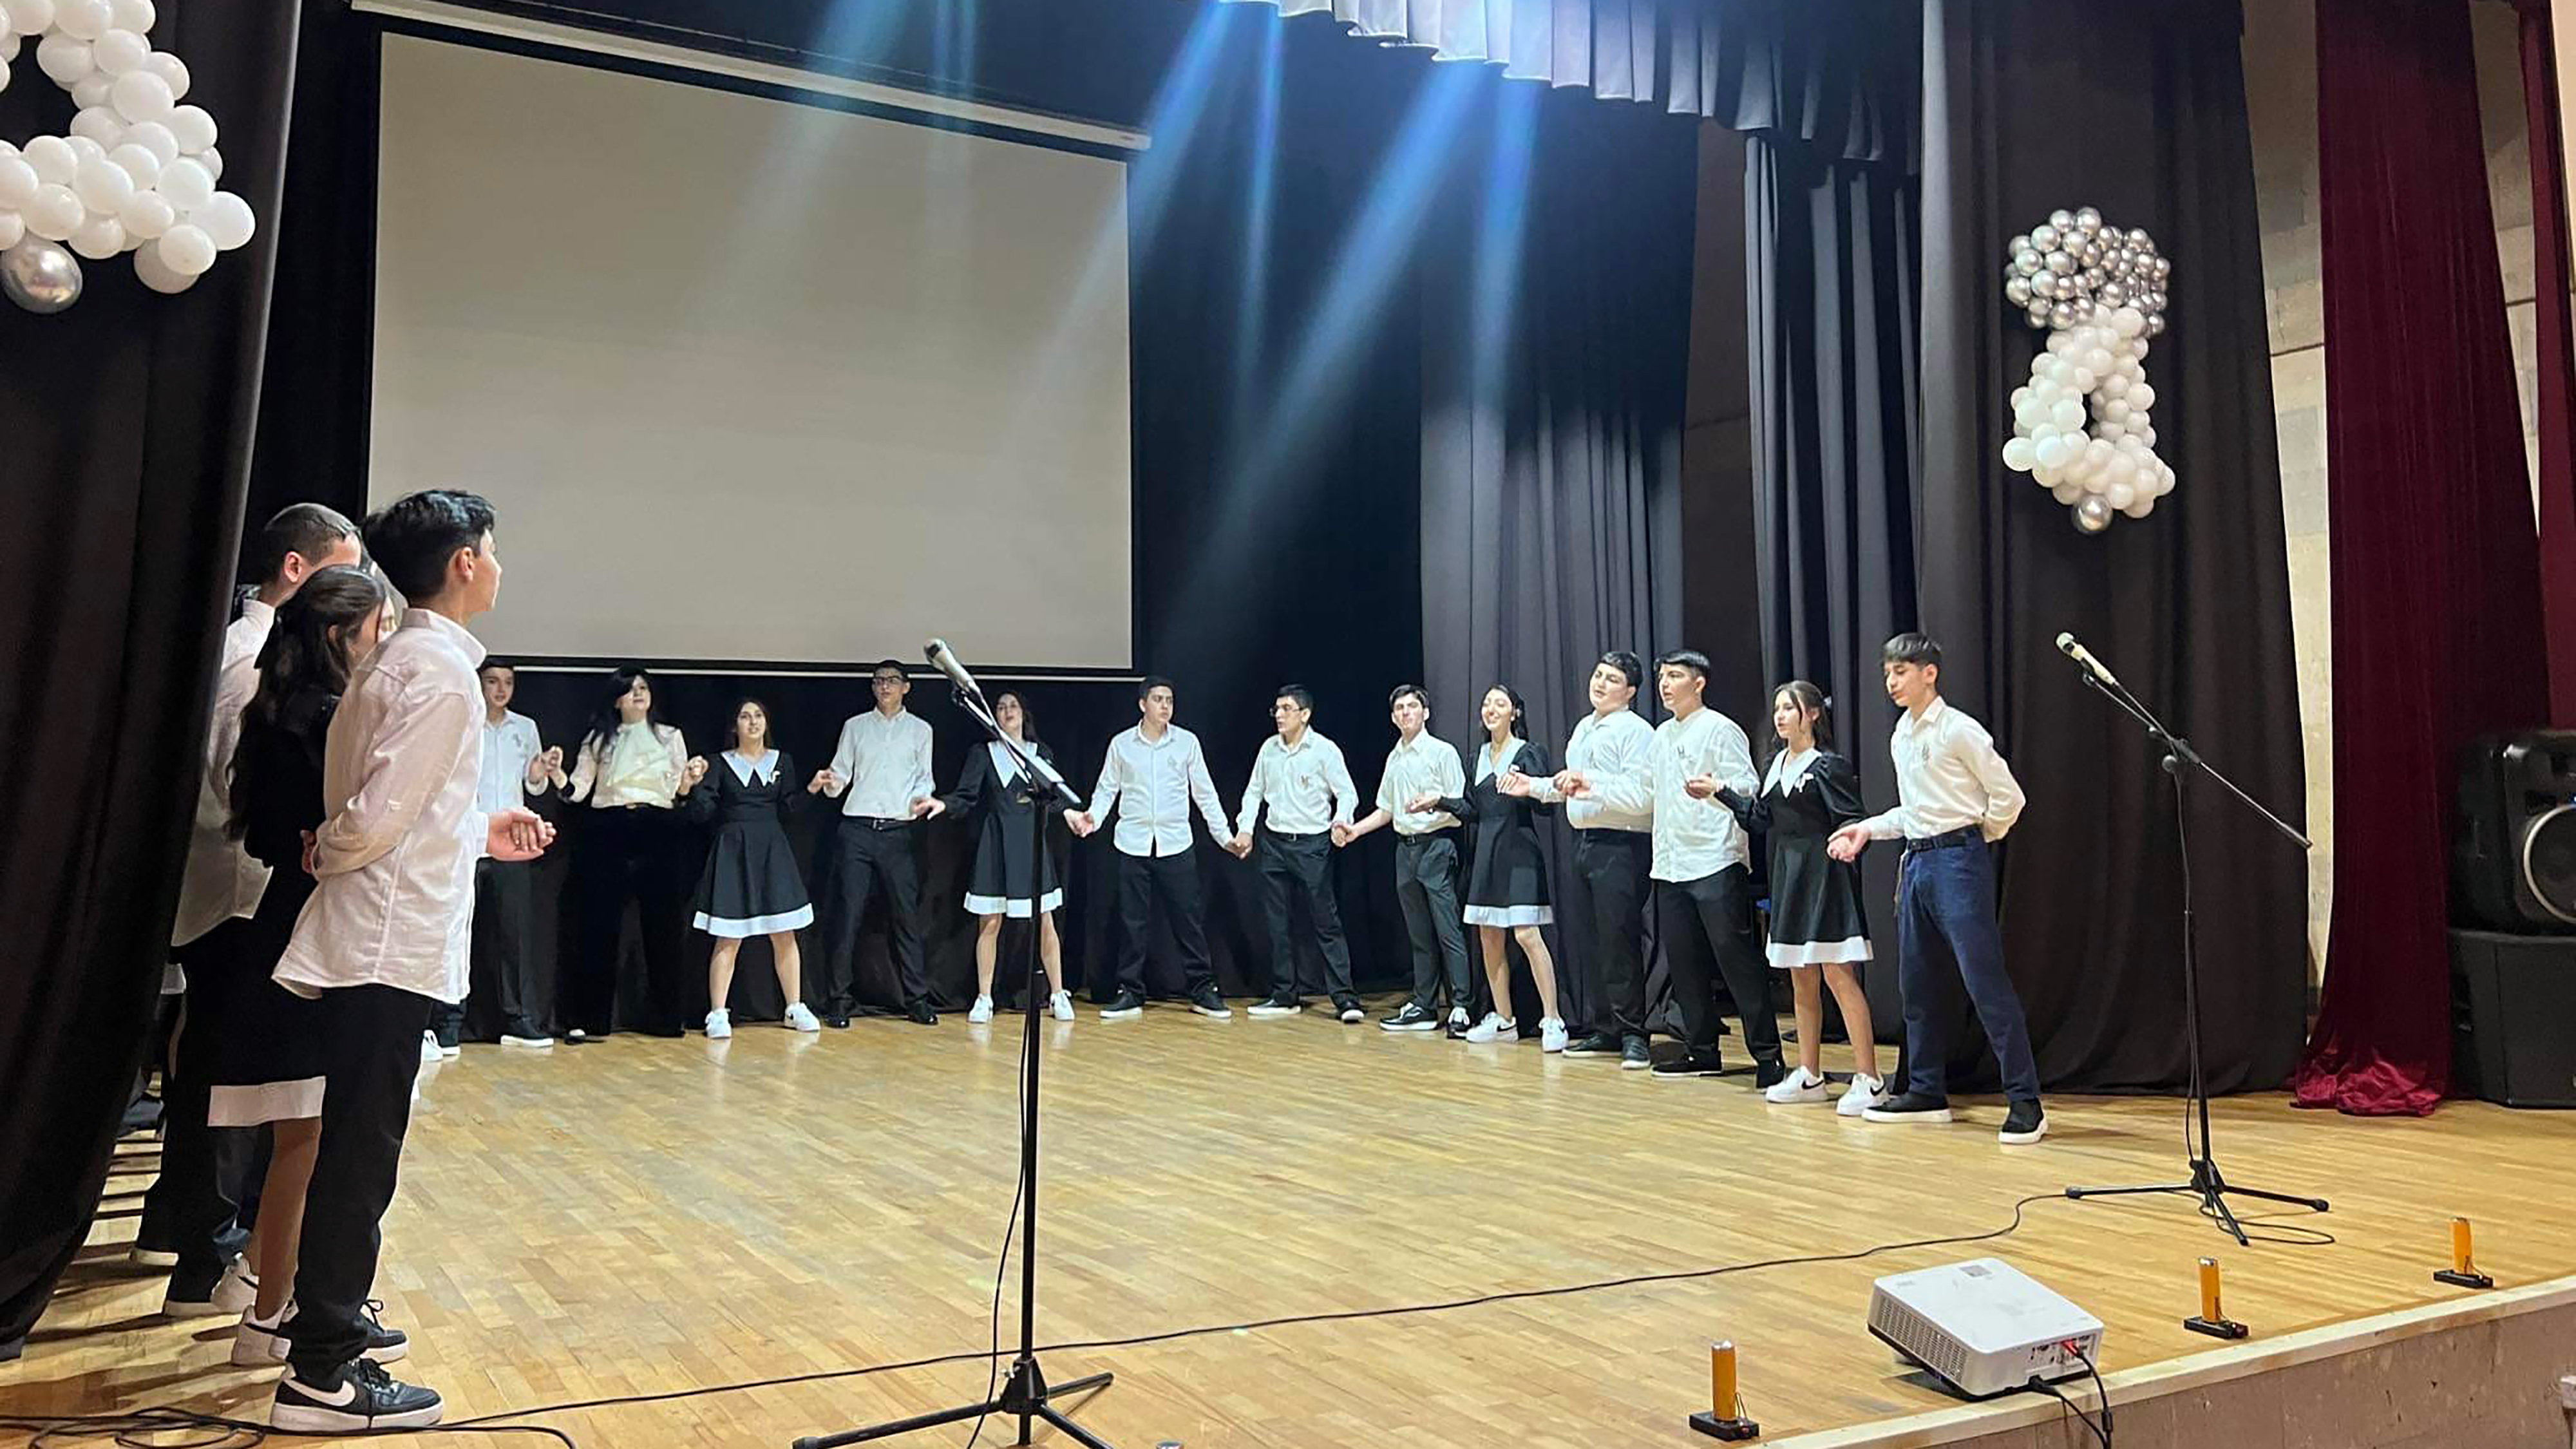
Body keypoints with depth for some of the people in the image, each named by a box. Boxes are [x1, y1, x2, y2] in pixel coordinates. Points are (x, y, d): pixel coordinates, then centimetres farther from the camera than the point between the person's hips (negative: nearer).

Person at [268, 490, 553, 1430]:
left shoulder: (402, 663, 14)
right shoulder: (441, 674, -16)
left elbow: (402, 813, 14)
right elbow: (374, 821, -20)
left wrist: (482, 833, 16)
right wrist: (321, 859, -1)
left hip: (376, 947, 9)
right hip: (391, 951, -9)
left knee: (356, 1153, 18)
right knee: (360, 1159, -2)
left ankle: (329, 1323, 31)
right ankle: (322, 1375, 6)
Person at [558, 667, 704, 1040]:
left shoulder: (671, 737, 12)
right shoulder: (599, 739, 11)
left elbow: (679, 794, 10)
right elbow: (577, 790, 5)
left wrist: (689, 781, -11)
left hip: (658, 833, 1)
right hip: (608, 833, -1)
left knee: (662, 926, 3)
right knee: (599, 927, -2)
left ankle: (665, 1017, 14)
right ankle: (587, 1021, 5)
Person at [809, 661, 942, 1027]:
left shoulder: (920, 729, 11)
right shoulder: (855, 726, 11)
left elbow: (924, 778, 10)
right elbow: (842, 774, 8)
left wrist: (923, 799, -10)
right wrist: (828, 783, -13)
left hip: (900, 831, 0)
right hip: (858, 829, 0)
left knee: (906, 915, 2)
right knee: (850, 915, -2)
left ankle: (917, 1000, 8)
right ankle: (839, 999, 4)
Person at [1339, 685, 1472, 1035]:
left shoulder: (1442, 752, -3)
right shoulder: (1394, 759, 16)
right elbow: (1386, 810, 23)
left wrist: (1434, 803, -25)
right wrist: (1354, 830, 12)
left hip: (1437, 845, -7)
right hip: (1406, 846, 7)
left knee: (1448, 930, -11)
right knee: (1419, 935, 10)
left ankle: (1462, 1006, -10)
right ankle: (1424, 1007, 14)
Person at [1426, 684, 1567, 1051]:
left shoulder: (1528, 754, -5)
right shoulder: (1480, 756, 13)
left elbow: (1544, 804, -11)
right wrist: (1439, 802, 10)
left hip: (1518, 852, -7)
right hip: (1485, 855, 7)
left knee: (1527, 935, -13)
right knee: (1488, 937, 9)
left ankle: (1552, 1021, -8)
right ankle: (1503, 1021, 18)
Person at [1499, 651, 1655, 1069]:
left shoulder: (1635, 731, -9)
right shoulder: (1583, 728, 19)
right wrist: (1534, 787, 16)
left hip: (1620, 846, -9)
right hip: (1584, 842, 9)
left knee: (1619, 941, -8)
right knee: (1592, 940, 12)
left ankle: (1632, 1034, 0)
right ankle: (1606, 1030, 21)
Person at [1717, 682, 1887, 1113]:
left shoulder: (1829, 765, -10)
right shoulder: (1776, 763, 12)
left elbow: (1851, 821, -14)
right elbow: (1760, 817, 15)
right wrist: (1720, 794, 15)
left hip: (1824, 873, -8)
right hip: (1788, 874, 8)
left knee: (1839, 976, -9)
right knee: (1800, 980, 13)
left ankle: (1869, 1080, -5)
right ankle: (1809, 1077, 22)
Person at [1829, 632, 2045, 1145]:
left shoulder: (1959, 730, -10)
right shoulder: (1900, 738, 14)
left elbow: (2008, 797, -8)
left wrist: (1976, 845, 1)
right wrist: (1868, 829, 14)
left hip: (1958, 858, -8)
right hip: (1917, 861, 9)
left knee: (1985, 979, -11)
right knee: (1914, 981, 12)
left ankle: (2025, 1102, -6)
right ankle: (1926, 1092, 23)